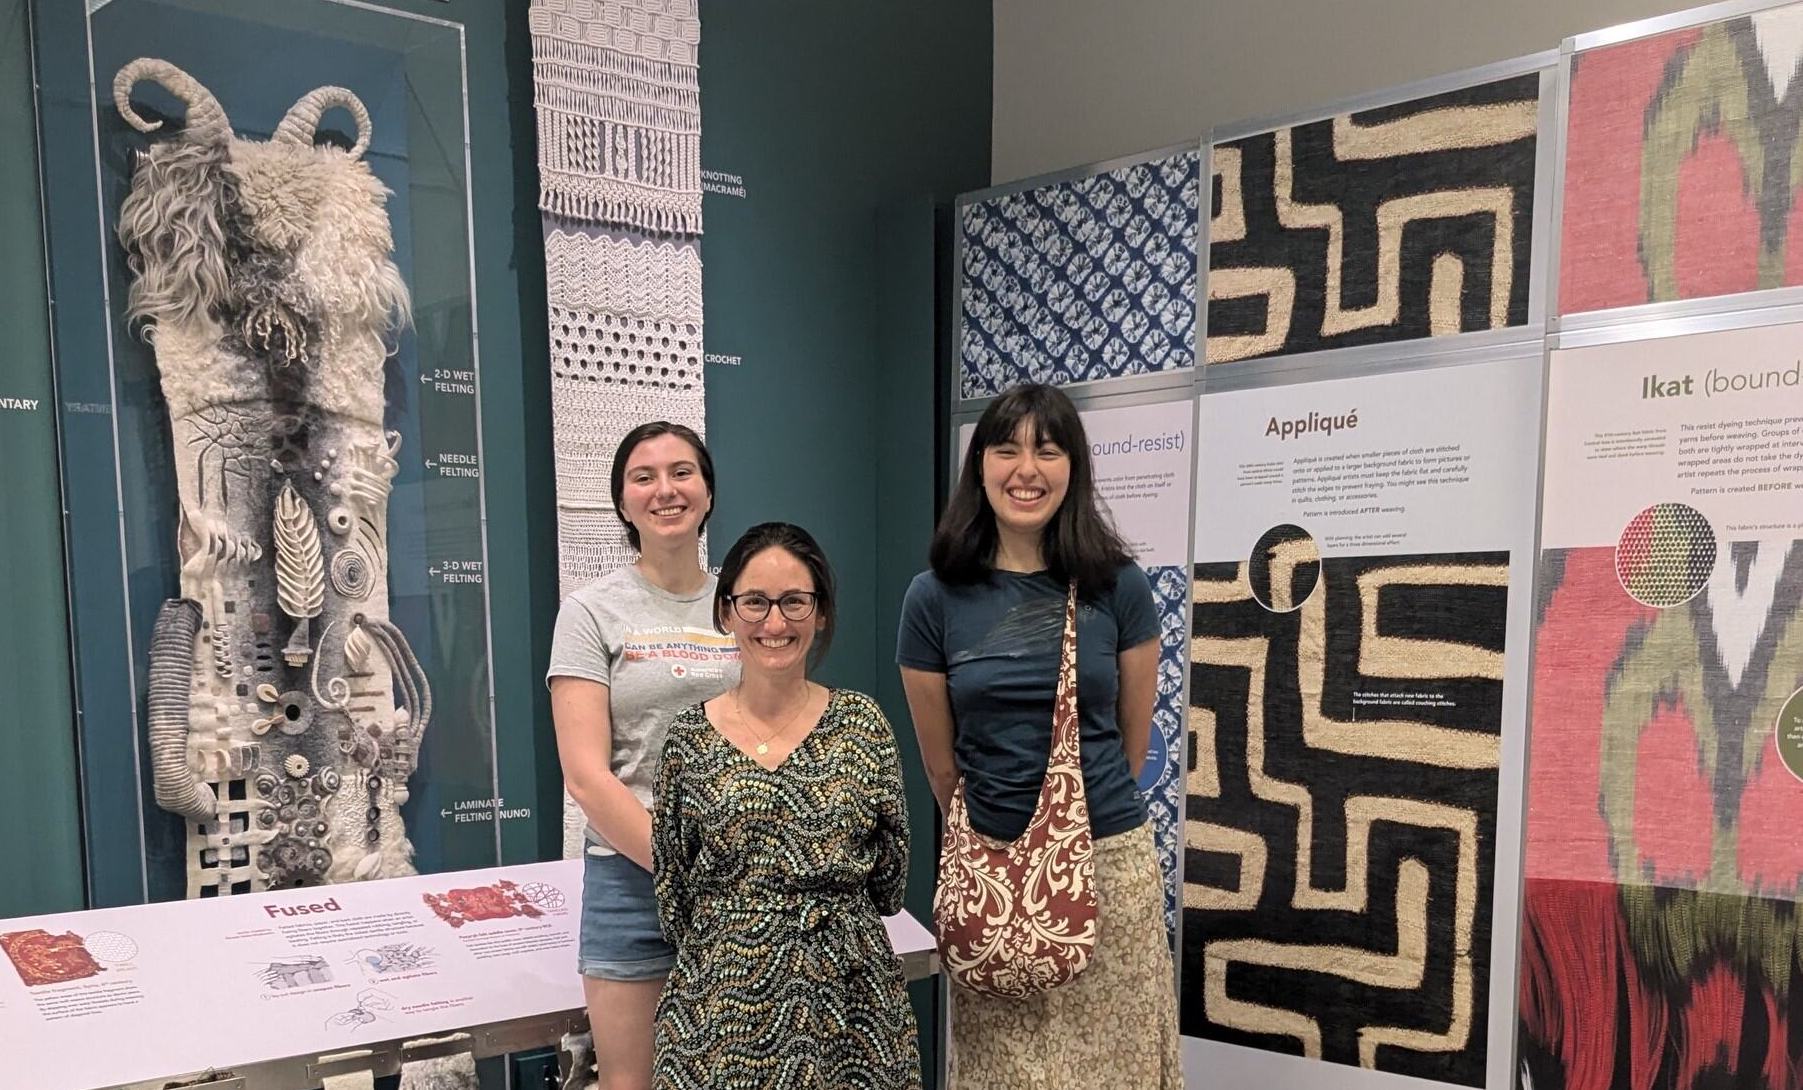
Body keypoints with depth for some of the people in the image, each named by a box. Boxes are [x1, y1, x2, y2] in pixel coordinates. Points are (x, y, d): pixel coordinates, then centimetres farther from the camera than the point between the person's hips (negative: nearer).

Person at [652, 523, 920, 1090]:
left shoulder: (862, 723, -3)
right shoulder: (689, 737, -2)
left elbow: (890, 875, 3)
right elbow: (673, 893, 5)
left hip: (850, 1000, 0)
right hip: (723, 1007, 0)